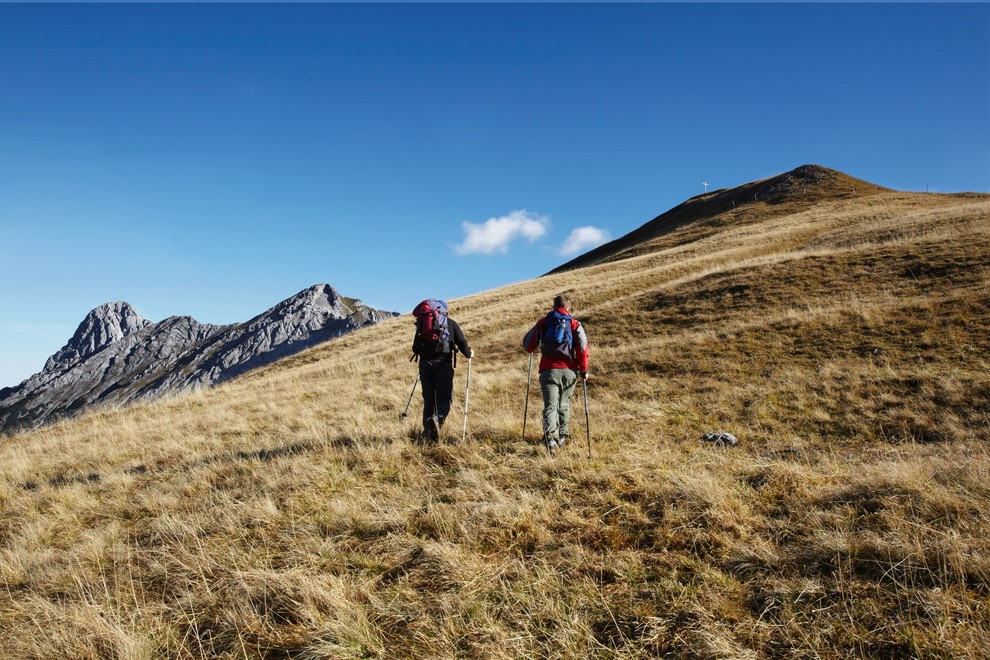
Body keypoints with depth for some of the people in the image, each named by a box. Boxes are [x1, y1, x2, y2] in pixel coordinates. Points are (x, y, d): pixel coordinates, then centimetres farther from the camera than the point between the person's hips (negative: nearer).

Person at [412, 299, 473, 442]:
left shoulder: (422, 323, 19)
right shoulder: (451, 323, 13)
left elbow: (415, 348, 20)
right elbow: (462, 343, 5)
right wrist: (469, 354, 24)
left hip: (425, 363, 3)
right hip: (442, 363, -3)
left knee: (428, 398, 13)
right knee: (444, 398, -1)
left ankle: (428, 429, 6)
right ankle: (438, 418, -29)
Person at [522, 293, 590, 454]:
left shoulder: (543, 322, 8)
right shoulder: (574, 324, 5)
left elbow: (527, 344, 12)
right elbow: (582, 347, -8)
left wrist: (537, 347, 36)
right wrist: (584, 369, 2)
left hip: (548, 370, -1)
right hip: (569, 371, 1)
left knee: (550, 406, -5)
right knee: (564, 405, 19)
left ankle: (550, 438, -25)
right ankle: (562, 438, 27)